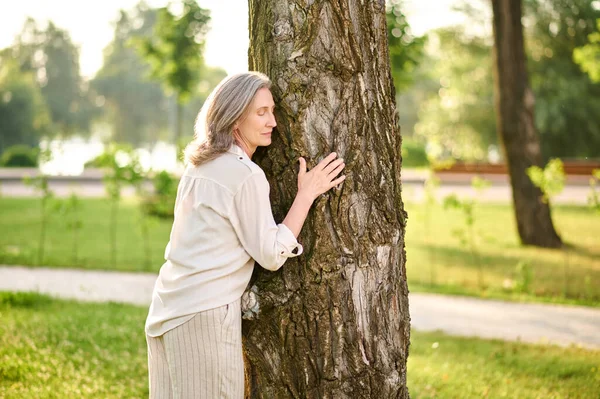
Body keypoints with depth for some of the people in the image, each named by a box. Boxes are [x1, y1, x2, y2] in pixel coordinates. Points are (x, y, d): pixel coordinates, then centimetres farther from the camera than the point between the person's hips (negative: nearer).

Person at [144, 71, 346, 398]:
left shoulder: (199, 166, 12)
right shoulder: (246, 175, -13)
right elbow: (272, 255, -9)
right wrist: (307, 193, -5)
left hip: (167, 307, 9)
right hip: (204, 314, -9)